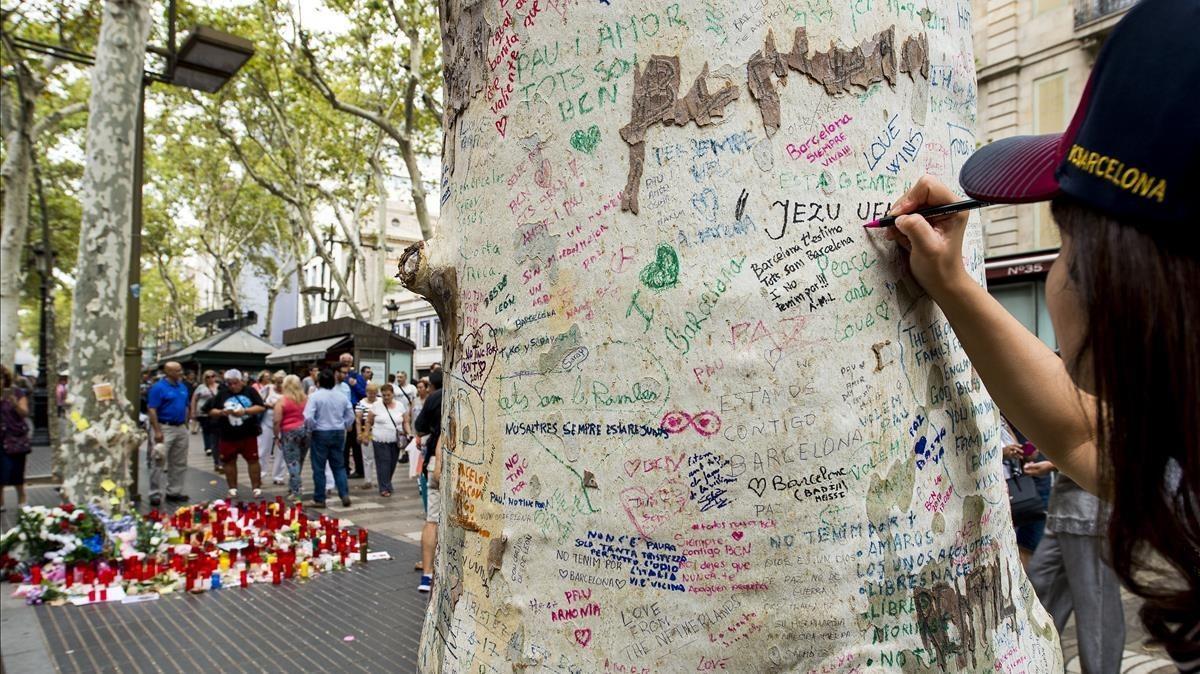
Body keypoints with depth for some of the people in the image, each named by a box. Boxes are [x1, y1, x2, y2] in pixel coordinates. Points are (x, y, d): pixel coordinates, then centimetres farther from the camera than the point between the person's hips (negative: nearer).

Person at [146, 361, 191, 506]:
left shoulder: (183, 386, 11)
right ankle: (155, 494, 2)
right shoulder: (158, 387, -10)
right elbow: (151, 410, -14)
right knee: (158, 462, -4)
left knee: (179, 463, 12)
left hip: (181, 428, 7)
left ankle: (174, 491, 21)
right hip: (164, 428, -7)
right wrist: (157, 431, -19)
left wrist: (186, 423, 11)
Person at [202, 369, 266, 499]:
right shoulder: (221, 394, 6)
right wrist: (221, 412, -15)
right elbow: (210, 411, 6)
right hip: (227, 435, 2)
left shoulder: (250, 391, 2)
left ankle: (257, 487, 9)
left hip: (249, 434, -2)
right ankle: (232, 489, 19)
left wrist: (245, 411, -19)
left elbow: (261, 407, -6)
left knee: (253, 460, 1)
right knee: (229, 461, 8)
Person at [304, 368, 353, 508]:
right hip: (338, 433, 4)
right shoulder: (342, 396, 4)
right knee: (339, 466, 13)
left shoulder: (315, 396, -11)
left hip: (320, 434, -4)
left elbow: (308, 417, -19)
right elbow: (351, 417, 7)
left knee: (319, 468, 6)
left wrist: (313, 428, -2)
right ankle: (345, 495, 2)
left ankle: (319, 499, 11)